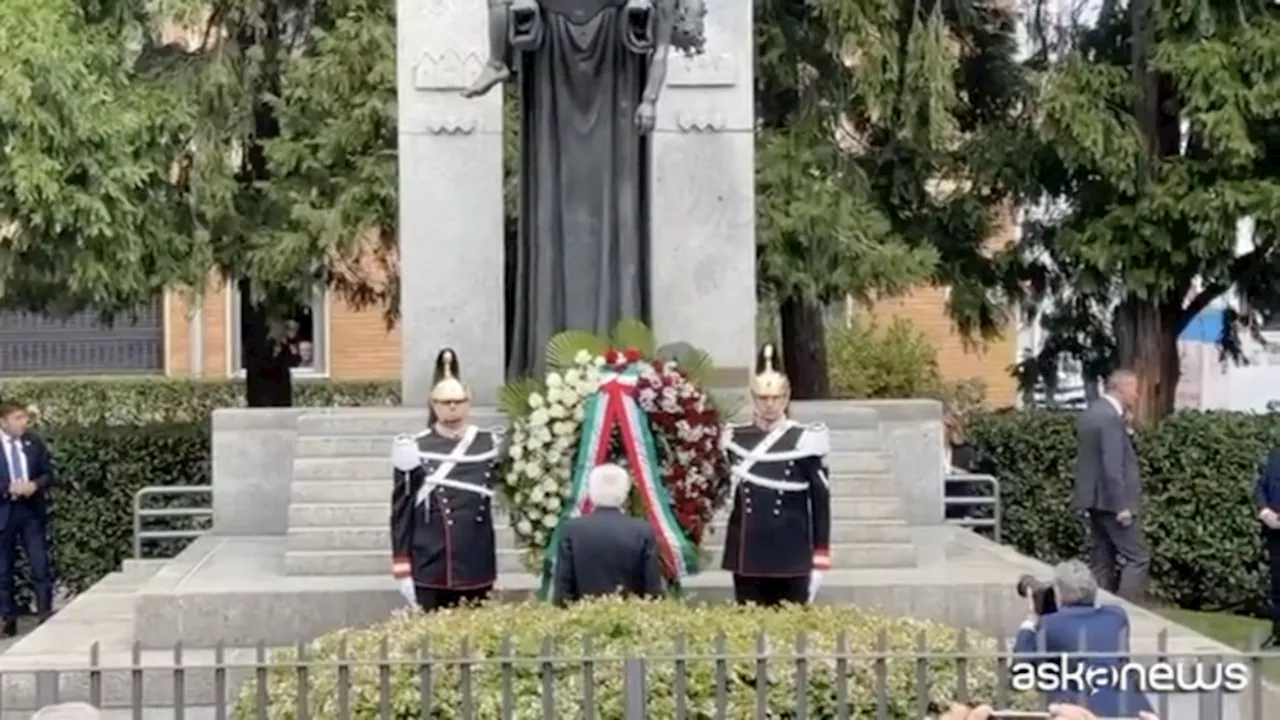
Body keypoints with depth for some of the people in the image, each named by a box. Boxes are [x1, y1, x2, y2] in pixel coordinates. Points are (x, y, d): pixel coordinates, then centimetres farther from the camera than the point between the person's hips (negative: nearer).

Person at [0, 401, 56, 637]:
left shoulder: (34, 442, 6)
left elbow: (48, 474, 8)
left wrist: (35, 485, -12)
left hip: (33, 510, 2)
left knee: (41, 564, -3)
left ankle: (46, 613, 1)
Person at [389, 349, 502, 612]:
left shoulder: (490, 445, 3)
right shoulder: (414, 449, -3)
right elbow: (402, 511, -1)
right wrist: (402, 569, -3)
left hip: (476, 569, 2)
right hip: (429, 570, -2)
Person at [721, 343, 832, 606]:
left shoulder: (803, 441, -5)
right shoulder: (735, 439, 6)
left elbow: (820, 502, -3)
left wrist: (819, 561, -5)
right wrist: (735, 480, -2)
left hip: (791, 558, -3)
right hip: (748, 555, 3)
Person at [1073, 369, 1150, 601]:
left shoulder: (1089, 414, 13)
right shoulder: (1111, 418, -16)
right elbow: (1113, 466, -21)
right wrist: (1122, 506, -20)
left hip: (1095, 500, 10)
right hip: (1111, 501, -10)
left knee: (1101, 562, 10)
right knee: (1137, 558, -6)